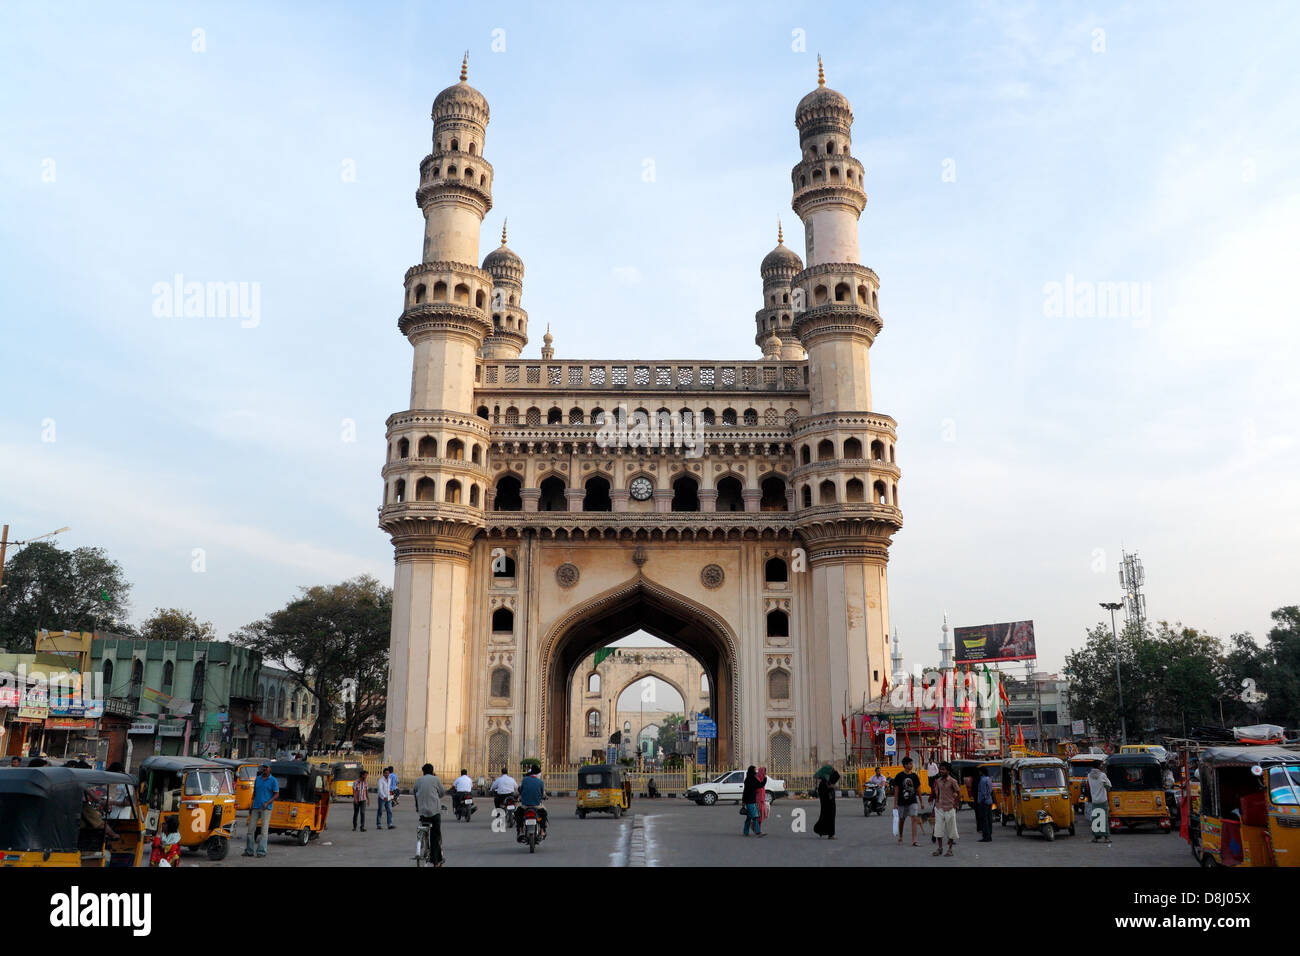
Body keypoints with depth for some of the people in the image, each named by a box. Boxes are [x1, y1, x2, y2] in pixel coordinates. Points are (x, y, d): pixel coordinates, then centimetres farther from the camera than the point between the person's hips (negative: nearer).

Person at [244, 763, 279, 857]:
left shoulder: (273, 780, -1)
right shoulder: (257, 779, 14)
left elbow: (276, 794, -2)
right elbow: (254, 792, 21)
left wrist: (267, 803, -14)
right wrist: (251, 805, 13)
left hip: (266, 808, -5)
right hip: (255, 807, 5)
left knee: (264, 830, -4)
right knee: (251, 829, 4)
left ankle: (262, 851, -1)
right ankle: (249, 850, 13)